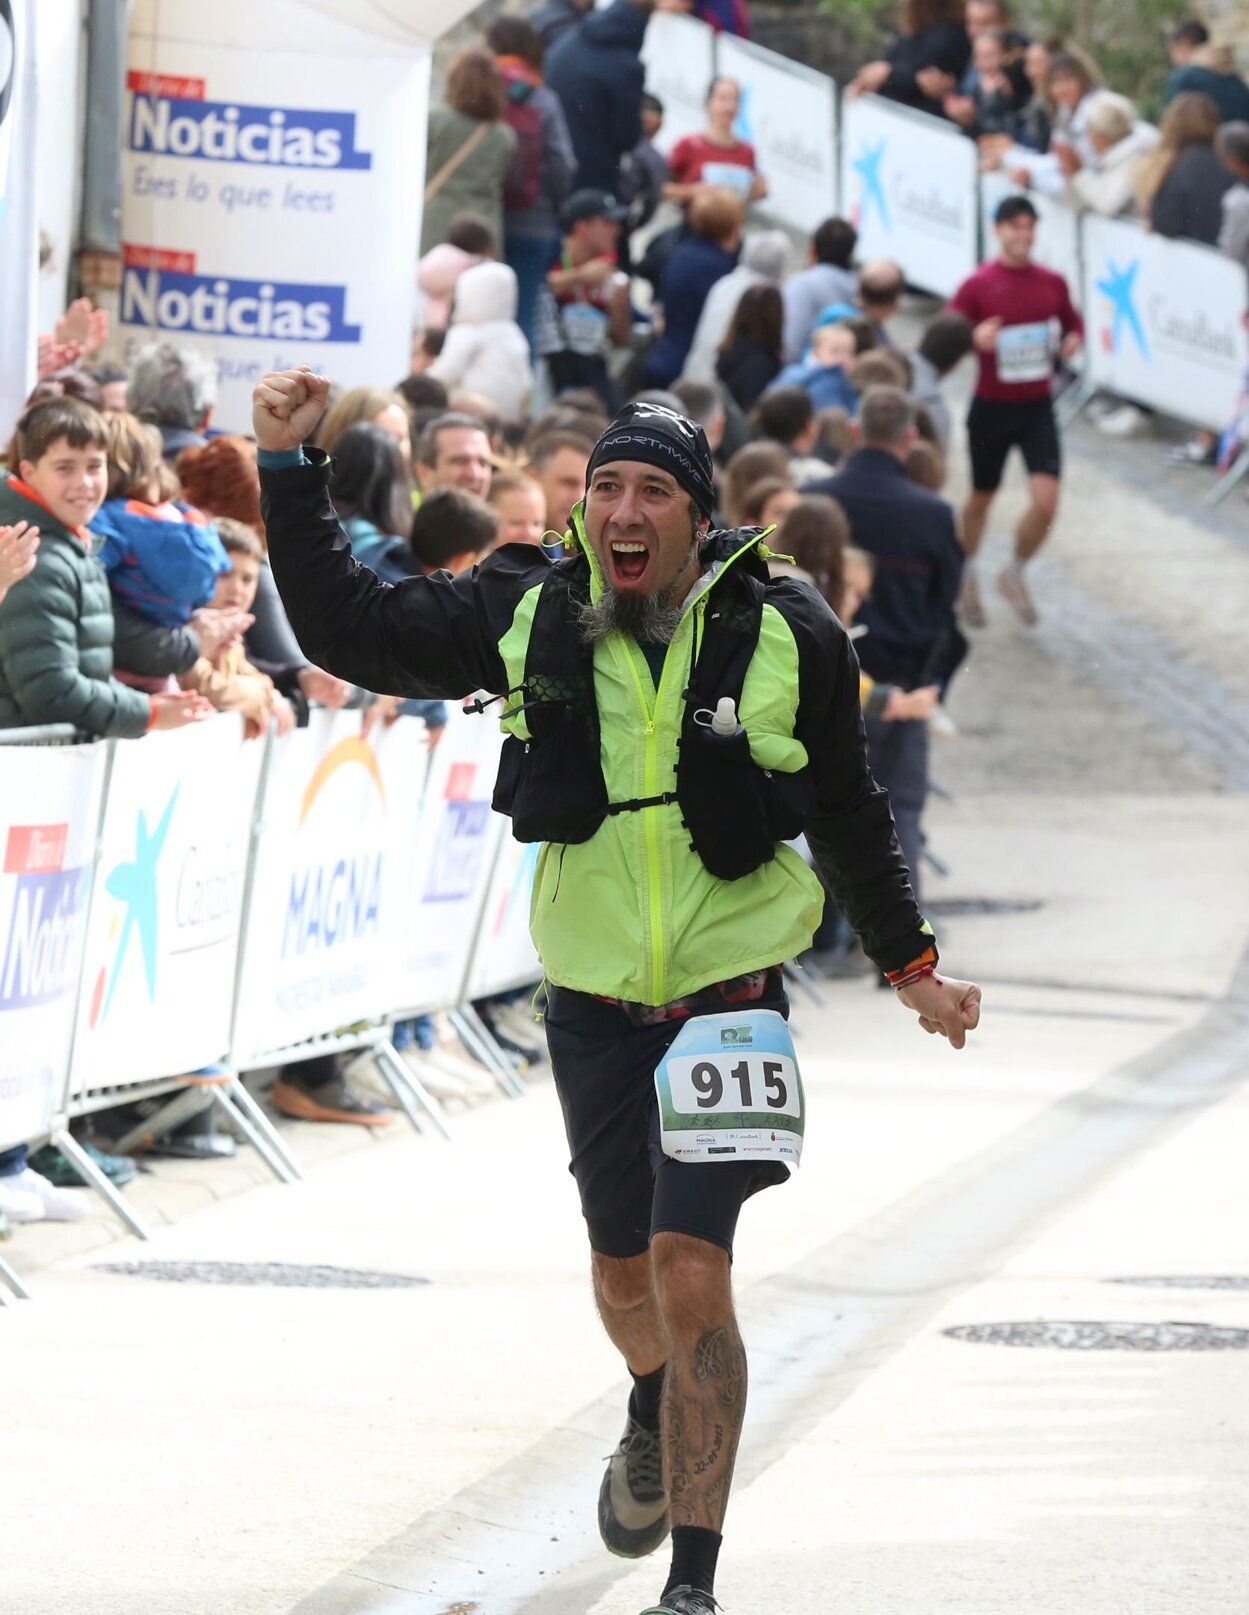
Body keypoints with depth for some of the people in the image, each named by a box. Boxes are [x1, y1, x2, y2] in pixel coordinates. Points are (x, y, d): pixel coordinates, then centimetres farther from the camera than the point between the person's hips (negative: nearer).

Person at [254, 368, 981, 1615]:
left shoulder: (783, 634, -7)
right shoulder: (529, 621, -4)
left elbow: (847, 812, 7)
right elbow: (346, 629, 3)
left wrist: (910, 966, 15)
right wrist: (287, 467, -4)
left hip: (731, 1002, -3)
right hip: (595, 1011, 3)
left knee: (690, 1270, -15)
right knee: (625, 1275, 16)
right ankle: (656, 1419, 52)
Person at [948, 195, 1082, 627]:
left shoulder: (1052, 283, 0)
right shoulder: (978, 285, -10)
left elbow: (1072, 320, 18)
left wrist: (1073, 340, -6)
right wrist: (974, 339, -28)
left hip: (1037, 408, 2)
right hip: (991, 408, -2)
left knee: (1046, 502, -11)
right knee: (981, 498, 14)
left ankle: (1015, 575, 16)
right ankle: (966, 578, 39)